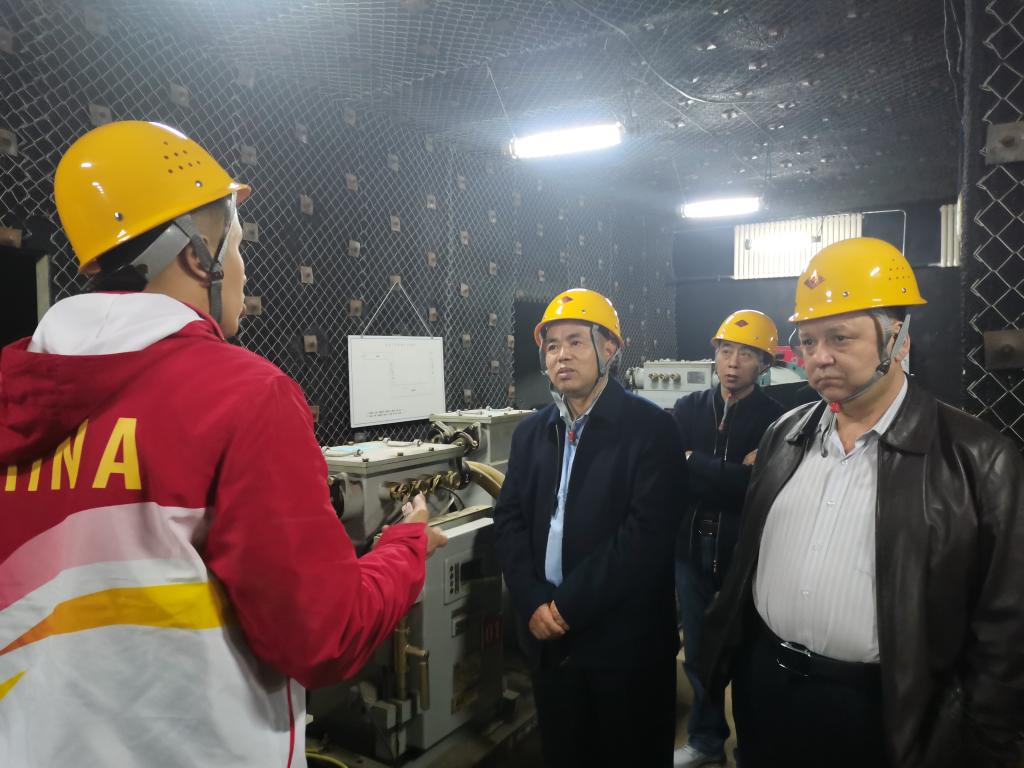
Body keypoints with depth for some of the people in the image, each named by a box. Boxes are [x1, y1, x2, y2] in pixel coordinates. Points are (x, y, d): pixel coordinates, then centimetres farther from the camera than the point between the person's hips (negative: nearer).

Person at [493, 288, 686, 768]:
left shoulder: (649, 428, -9)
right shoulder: (531, 432, 7)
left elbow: (647, 532, -17)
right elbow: (509, 522, 4)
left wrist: (568, 605, -17)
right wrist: (533, 604, -10)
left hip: (625, 638, -4)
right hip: (548, 636, 5)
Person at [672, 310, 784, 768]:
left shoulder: (774, 419, -9)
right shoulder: (688, 409, 3)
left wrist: (694, 463, -16)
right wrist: (731, 476, -19)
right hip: (692, 552, 4)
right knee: (699, 655, 17)